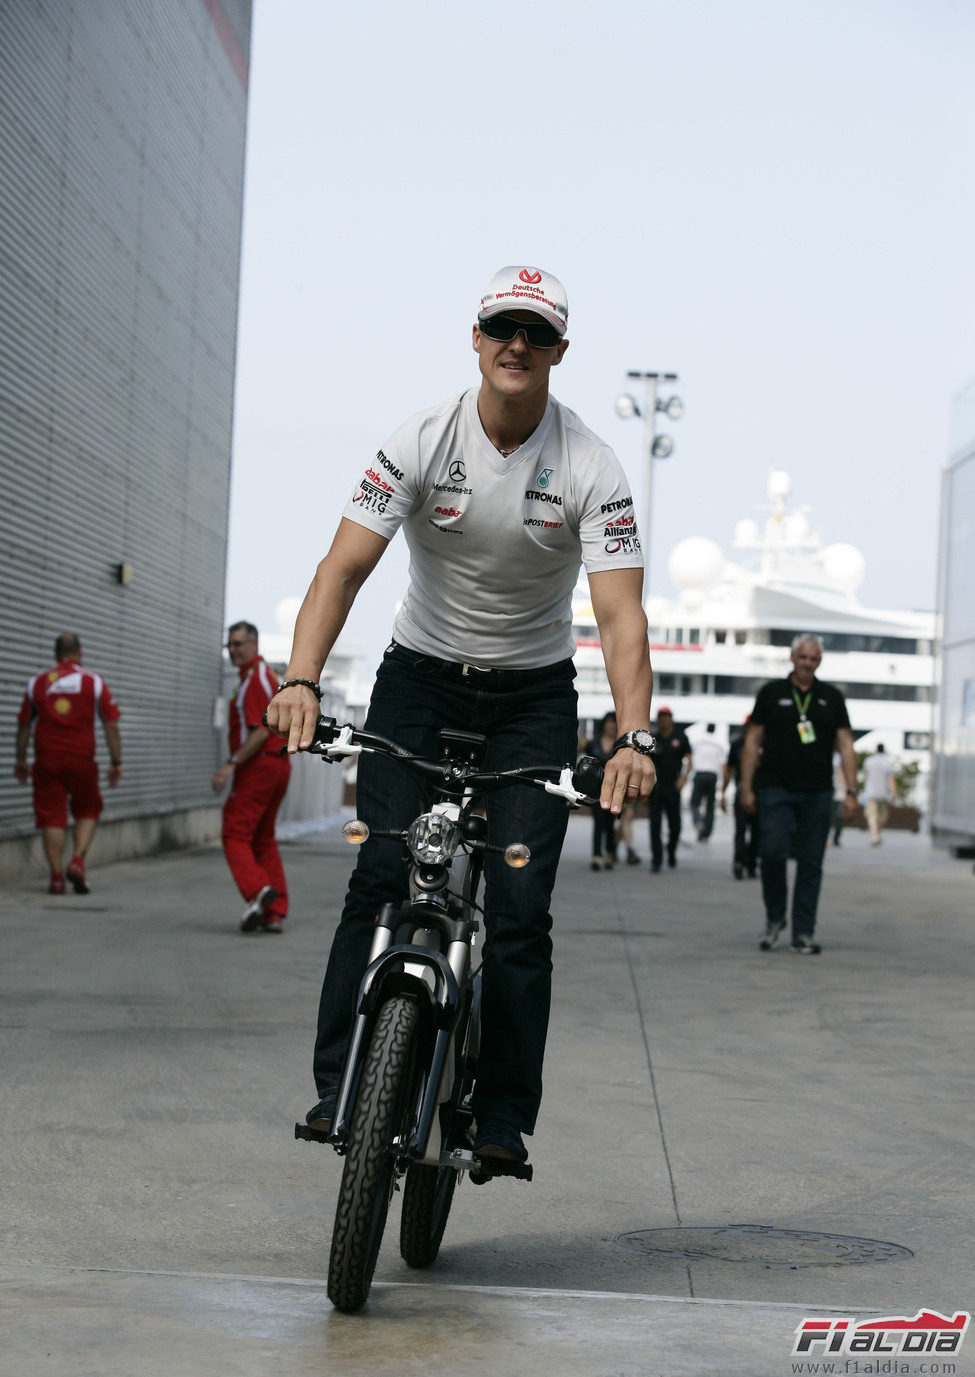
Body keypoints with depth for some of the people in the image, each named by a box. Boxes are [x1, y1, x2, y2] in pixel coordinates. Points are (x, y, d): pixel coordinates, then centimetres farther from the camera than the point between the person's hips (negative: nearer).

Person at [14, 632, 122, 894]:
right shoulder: (94, 682, 2)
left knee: (52, 817, 4)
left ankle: (56, 877, 0)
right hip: (81, 759, -1)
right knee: (87, 811, 16)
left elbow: (24, 725, 13)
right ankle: (77, 861, -2)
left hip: (46, 760, 1)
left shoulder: (38, 682, 7)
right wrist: (116, 762, 4)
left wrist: (20, 760, 23)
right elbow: (111, 725, -1)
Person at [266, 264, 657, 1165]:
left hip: (533, 693, 0)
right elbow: (344, 567, -21)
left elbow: (621, 614, -22)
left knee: (519, 906, -8)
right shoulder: (422, 444, -14)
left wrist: (634, 735, -37)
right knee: (381, 878, -14)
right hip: (420, 676, 0)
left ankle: (502, 1116, 0)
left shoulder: (591, 468, -15)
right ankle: (340, 1085, -7)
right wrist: (303, 680, -37)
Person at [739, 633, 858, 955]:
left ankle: (803, 933, 8)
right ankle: (774, 917, 9)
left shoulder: (832, 697, 10)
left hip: (817, 793, 2)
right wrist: (746, 787, -1)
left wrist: (851, 790, -1)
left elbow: (845, 744, 8)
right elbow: (752, 741, 5)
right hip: (776, 789, -2)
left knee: (811, 864, 2)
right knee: (772, 852, -13)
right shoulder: (772, 693, 6)